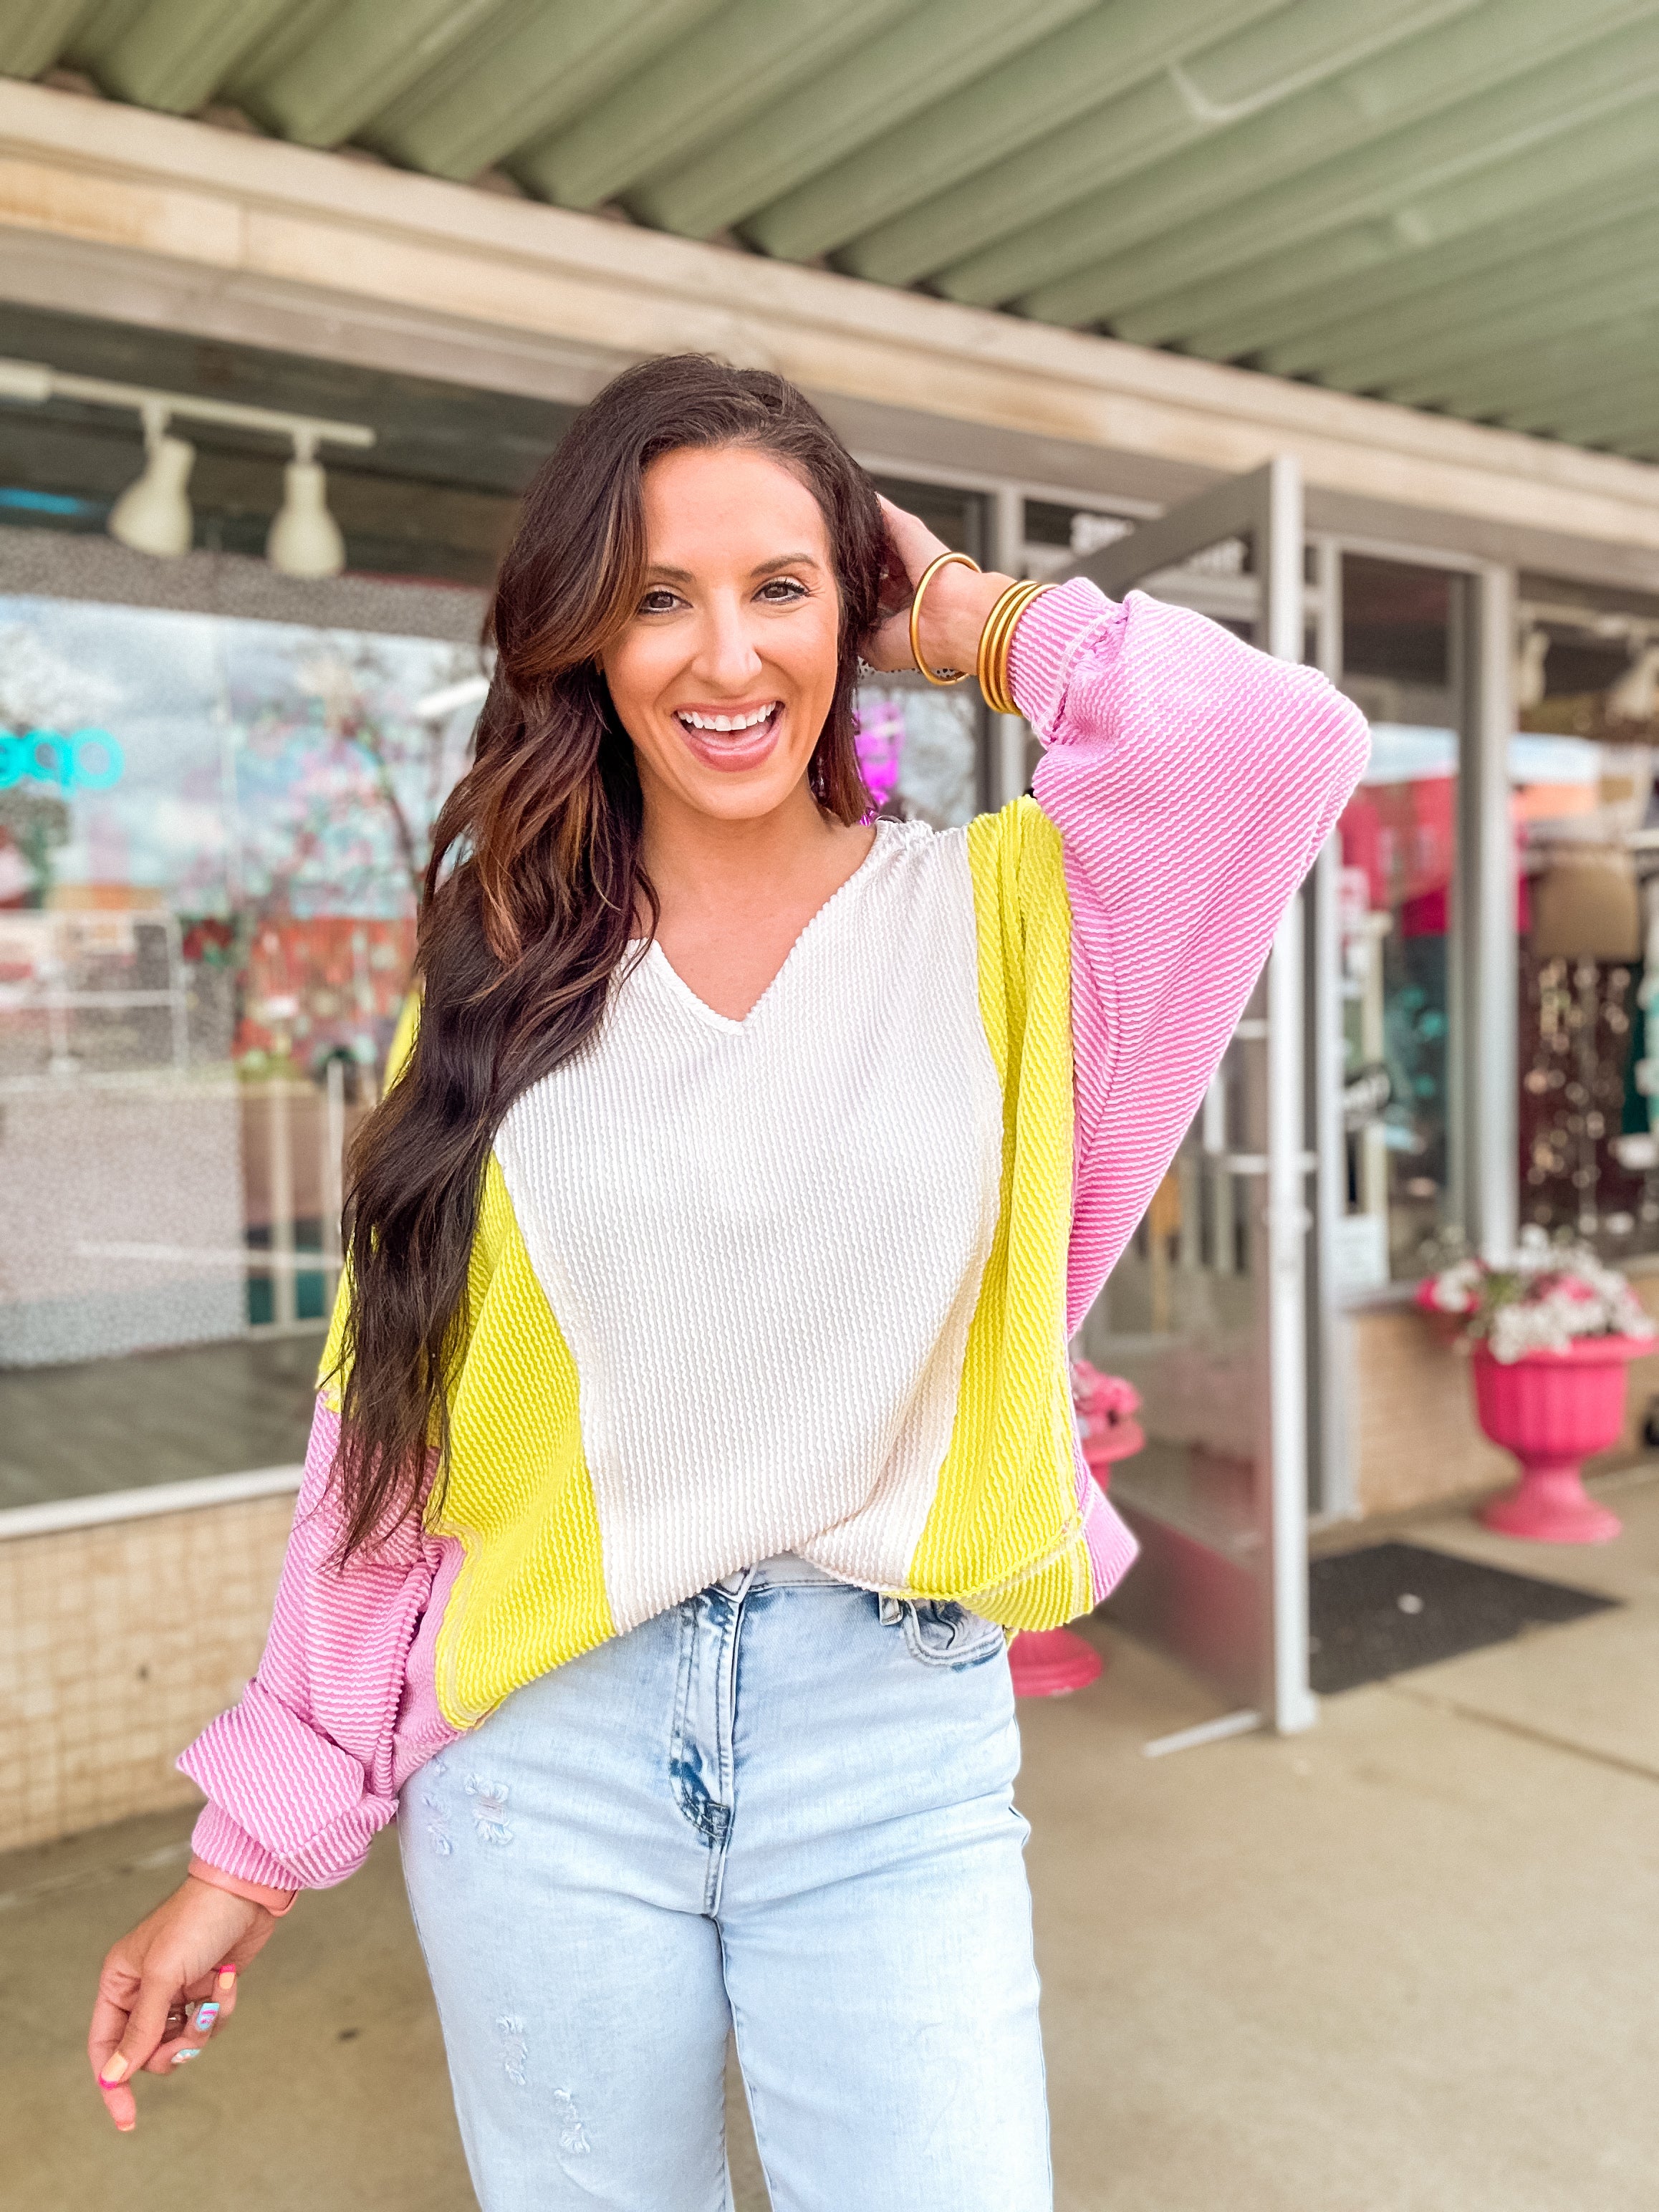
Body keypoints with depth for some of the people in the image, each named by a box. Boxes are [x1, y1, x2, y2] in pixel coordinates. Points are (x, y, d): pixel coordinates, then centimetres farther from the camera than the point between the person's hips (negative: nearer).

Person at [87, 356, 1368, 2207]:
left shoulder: (995, 913, -1)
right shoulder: (508, 971, 3)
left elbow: (1270, 739, -22)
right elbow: (388, 1425, 4)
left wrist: (982, 626, -4)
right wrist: (254, 1845, 5)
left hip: (895, 1729, -1)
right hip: (545, 1745, 2)